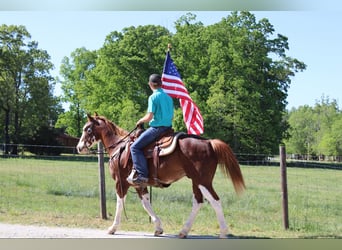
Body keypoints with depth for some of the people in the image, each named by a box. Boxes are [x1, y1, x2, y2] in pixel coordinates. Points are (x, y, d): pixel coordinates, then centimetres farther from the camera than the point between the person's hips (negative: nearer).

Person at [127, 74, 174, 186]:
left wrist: (140, 121, 2)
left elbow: (149, 117, -16)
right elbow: (171, 116, 15)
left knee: (135, 147, -8)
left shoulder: (153, 97, -11)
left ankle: (142, 175, -19)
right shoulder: (169, 97, 12)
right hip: (168, 127, 9)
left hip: (156, 128, -9)